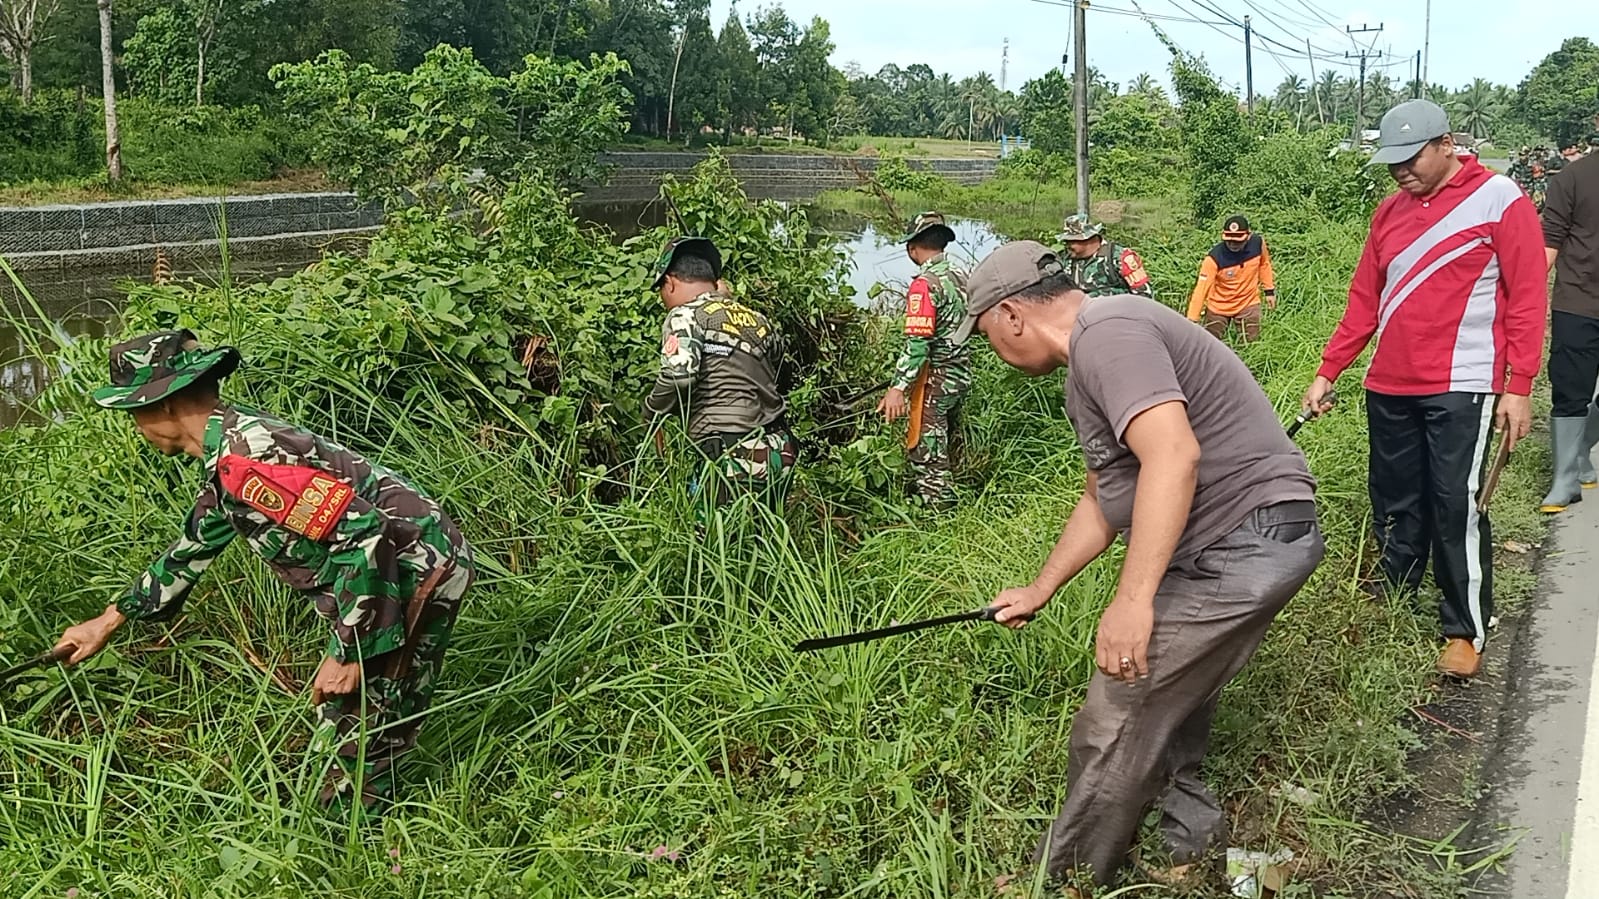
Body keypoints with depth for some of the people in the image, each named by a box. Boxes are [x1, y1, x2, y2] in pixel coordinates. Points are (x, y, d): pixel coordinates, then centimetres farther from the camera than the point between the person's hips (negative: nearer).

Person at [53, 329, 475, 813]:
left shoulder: (247, 459, -23)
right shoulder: (230, 453, 11)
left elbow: (363, 534, -29)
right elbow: (191, 550, 27)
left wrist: (347, 653, -22)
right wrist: (108, 621, 32)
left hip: (415, 572, -11)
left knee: (360, 735, -1)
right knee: (340, 716, 22)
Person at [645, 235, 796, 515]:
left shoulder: (685, 317, -4)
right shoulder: (756, 319, 15)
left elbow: (678, 377, -19)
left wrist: (653, 415, 1)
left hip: (734, 458, -7)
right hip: (780, 453, 7)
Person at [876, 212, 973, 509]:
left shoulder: (925, 284, -19)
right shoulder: (958, 277, 7)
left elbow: (917, 343, -26)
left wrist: (898, 388, -28)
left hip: (935, 379, -9)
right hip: (961, 373, 9)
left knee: (927, 454, -2)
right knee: (948, 446, 22)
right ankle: (949, 500, 35)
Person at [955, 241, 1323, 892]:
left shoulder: (1106, 332, -16)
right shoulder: (1088, 368, 20)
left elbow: (1174, 455, -29)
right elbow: (1103, 499, 28)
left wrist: (1132, 600, -30)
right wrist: (1039, 590, 32)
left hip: (1246, 542, -10)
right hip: (1241, 547, 10)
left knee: (1115, 724, -2)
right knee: (1165, 704, 20)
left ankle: (1060, 879, 14)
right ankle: (1192, 840, 36)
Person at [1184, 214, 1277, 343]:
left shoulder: (1257, 243, -17)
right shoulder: (1214, 258, -29)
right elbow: (1201, 289, -30)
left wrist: (1269, 290, 10)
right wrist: (1191, 320, -34)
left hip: (1248, 303, 2)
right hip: (1219, 307, -2)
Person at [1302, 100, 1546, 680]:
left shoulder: (1499, 200, -4)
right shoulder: (1389, 212, 12)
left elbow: (1527, 299, -6)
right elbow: (1364, 300, 15)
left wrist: (1519, 388, -11)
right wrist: (1328, 372, 10)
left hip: (1461, 389, -5)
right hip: (1389, 390, 5)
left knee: (1456, 510, -5)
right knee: (1395, 510, 12)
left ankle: (1467, 632, 8)